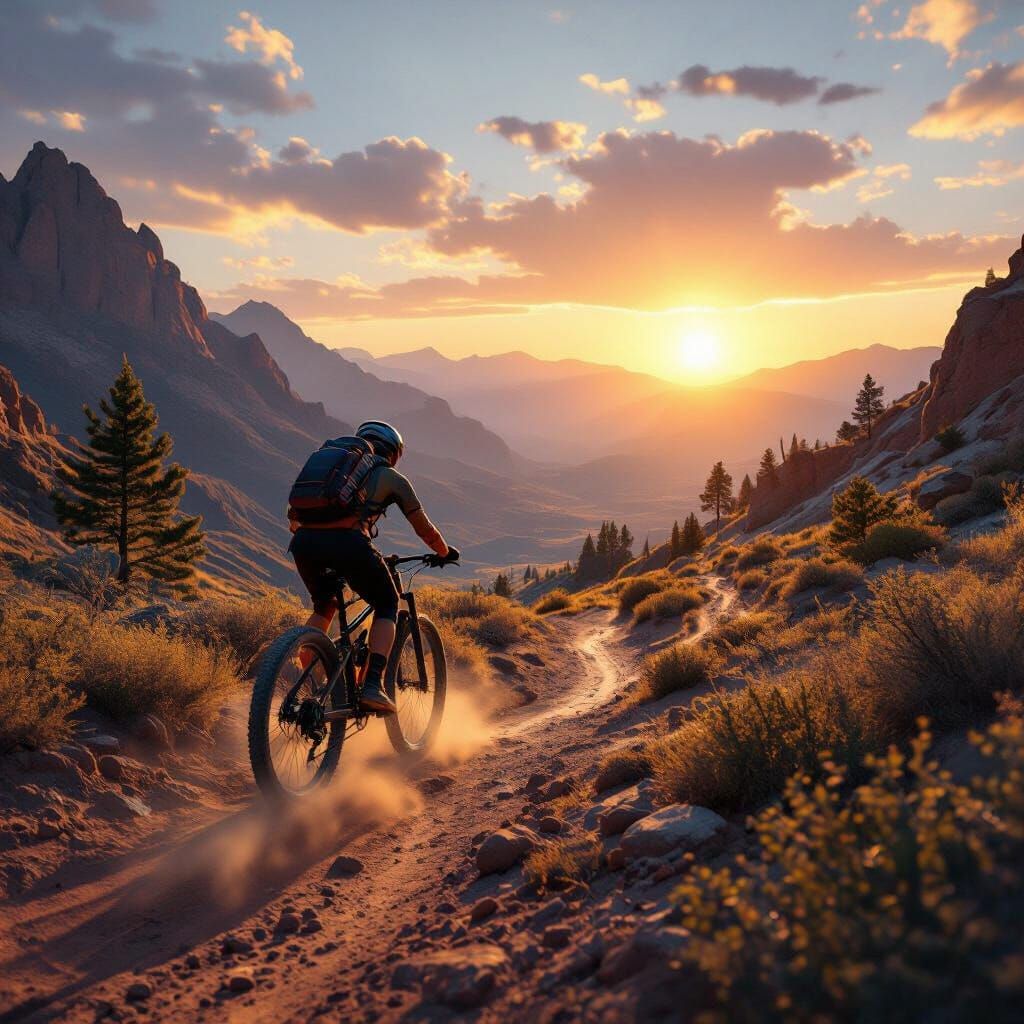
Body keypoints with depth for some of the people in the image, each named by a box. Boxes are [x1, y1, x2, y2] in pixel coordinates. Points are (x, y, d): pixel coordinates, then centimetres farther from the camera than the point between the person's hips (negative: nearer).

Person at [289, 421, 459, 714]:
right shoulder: (391, 478, 23)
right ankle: (373, 686, 1)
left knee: (323, 607, 31)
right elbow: (425, 529, 31)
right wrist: (445, 553, 49)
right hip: (347, 541, -4)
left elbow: (296, 517, 40)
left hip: (304, 540, 5)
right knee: (387, 606, 18)